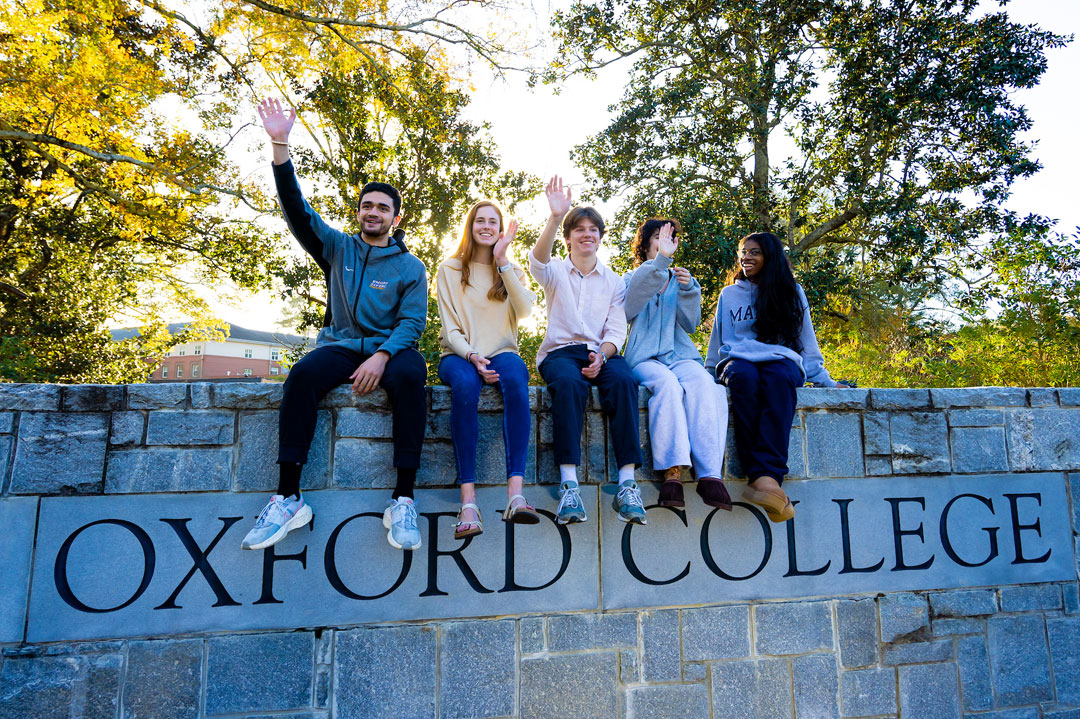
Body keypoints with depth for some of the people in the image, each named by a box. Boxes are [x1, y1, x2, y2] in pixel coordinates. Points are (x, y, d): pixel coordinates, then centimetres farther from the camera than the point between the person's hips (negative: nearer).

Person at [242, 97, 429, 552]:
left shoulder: (410, 267, 10)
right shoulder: (338, 249, 16)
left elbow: (412, 322, -2)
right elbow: (296, 209, 6)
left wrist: (381, 356, -20)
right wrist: (280, 145, -4)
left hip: (390, 348, -1)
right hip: (340, 346, 2)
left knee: (410, 376, -36)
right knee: (303, 374, -32)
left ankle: (403, 500, -35)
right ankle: (287, 498, -29)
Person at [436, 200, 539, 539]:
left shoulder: (512, 270, 17)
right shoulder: (450, 270, 11)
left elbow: (524, 310, -5)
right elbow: (451, 327, 2)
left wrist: (503, 262, -9)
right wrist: (472, 357, -18)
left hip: (501, 353, 1)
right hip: (460, 355, -1)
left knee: (515, 377, -36)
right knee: (464, 385, -37)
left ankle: (515, 494, -43)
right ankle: (468, 501, -40)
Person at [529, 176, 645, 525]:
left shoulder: (613, 281, 18)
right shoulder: (556, 271, 12)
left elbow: (617, 329, 7)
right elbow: (537, 262, -15)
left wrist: (602, 355, -15)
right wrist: (555, 217, -30)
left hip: (600, 351, 2)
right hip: (560, 350, -2)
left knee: (624, 379, -33)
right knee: (569, 382, -37)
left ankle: (627, 484, -34)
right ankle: (569, 486, -38)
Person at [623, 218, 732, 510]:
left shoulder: (680, 279, 24)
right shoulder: (633, 278, 16)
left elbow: (690, 324, 10)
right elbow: (630, 306, -11)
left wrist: (688, 288, -8)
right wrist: (660, 260, -19)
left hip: (679, 355, 2)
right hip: (645, 357, -2)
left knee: (702, 381, -32)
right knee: (666, 382, -37)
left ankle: (710, 475, -40)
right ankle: (671, 472, -42)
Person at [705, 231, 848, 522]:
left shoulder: (791, 292, 19)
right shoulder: (729, 294, 21)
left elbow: (806, 343, 18)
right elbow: (718, 342, 22)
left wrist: (824, 380, 10)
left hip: (781, 360, 0)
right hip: (738, 361, 0)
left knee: (780, 377, -39)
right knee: (745, 376, -38)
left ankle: (766, 475, -49)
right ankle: (762, 475, -45)